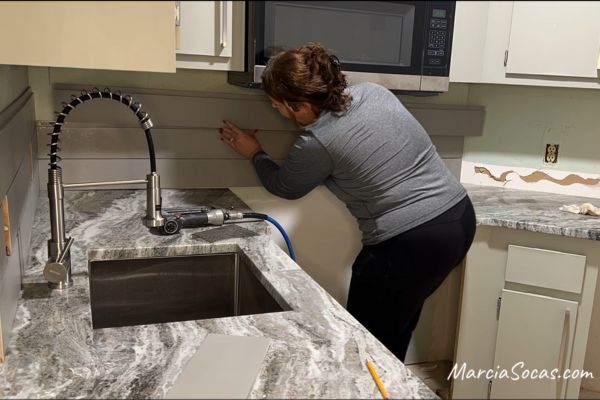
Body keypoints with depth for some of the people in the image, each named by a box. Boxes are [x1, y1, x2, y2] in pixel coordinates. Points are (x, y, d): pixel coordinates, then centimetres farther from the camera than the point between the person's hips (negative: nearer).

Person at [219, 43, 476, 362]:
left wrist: (254, 153, 22)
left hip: (411, 245, -8)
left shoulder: (317, 143, -16)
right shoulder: (373, 91, 3)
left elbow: (284, 186, 5)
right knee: (394, 331, 25)